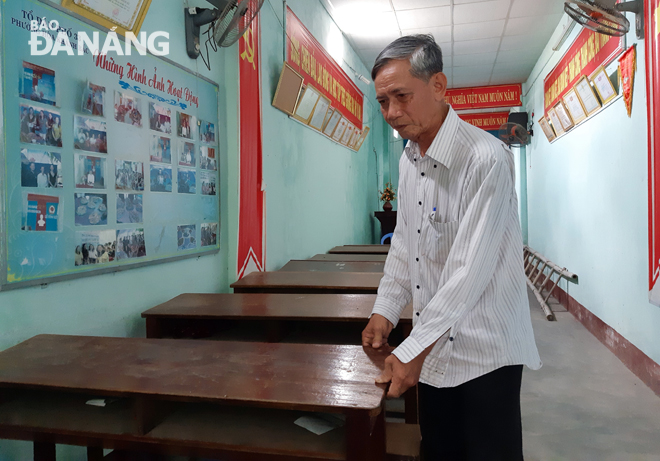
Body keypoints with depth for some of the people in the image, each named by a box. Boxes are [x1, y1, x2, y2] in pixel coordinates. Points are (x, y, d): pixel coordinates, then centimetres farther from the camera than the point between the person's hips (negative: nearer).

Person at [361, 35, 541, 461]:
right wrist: (386, 311, 5)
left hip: (484, 352, -7)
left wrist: (413, 349, -23)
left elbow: (471, 269, -25)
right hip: (432, 349, 7)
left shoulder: (486, 158, -21)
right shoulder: (408, 161, 6)